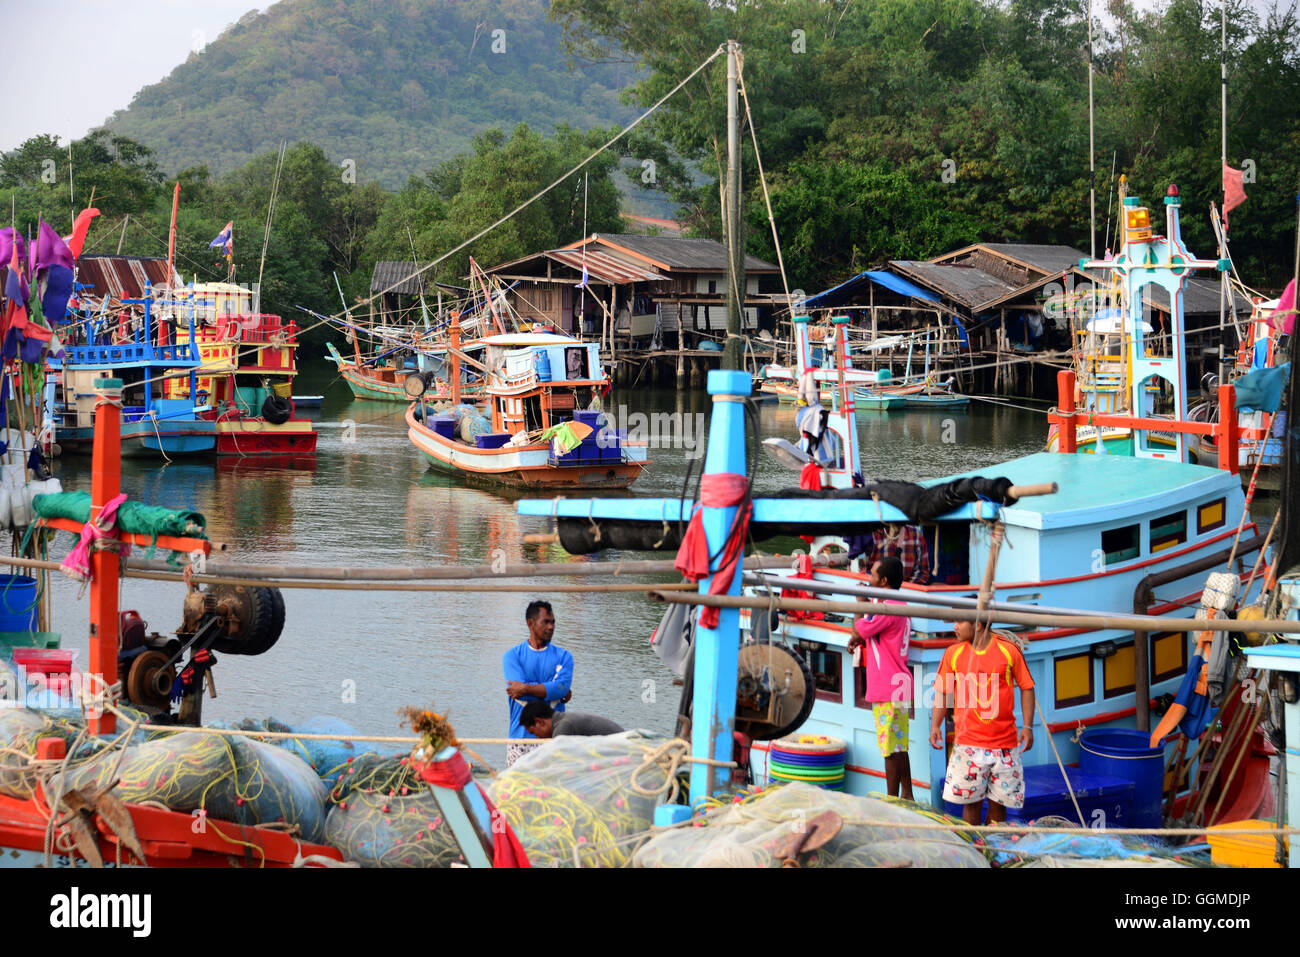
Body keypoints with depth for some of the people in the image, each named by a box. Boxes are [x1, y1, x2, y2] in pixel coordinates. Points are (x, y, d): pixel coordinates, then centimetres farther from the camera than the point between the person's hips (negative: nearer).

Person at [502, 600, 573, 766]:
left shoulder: (563, 656, 10)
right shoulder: (512, 656, 7)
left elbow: (562, 687, -8)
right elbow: (518, 691, -8)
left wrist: (527, 688, -14)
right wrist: (553, 692, -6)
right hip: (521, 735, -1)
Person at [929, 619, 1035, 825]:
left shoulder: (1009, 650, 0)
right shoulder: (953, 654, 4)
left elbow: (1026, 688, 6)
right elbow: (942, 692, 10)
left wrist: (1027, 726, -1)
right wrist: (935, 725, -3)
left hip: (1005, 743, 0)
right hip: (968, 744, 0)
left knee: (998, 802, 4)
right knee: (971, 802, -1)